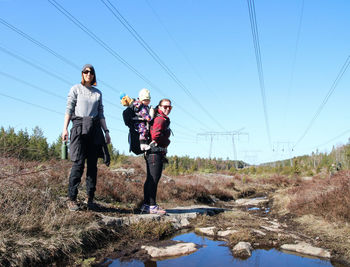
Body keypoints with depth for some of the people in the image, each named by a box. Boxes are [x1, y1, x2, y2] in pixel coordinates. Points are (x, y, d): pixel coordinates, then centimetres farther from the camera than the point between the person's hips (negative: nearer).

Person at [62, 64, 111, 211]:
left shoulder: (98, 93, 19)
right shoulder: (76, 89, 9)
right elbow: (69, 109, 1)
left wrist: (106, 131, 10)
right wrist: (65, 128, -9)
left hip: (95, 128, 4)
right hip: (79, 126, -3)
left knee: (93, 164, 0)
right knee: (78, 163, -12)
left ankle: (90, 198, 4)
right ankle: (71, 198, -7)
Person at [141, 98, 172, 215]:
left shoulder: (164, 119, 21)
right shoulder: (161, 119, -11)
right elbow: (156, 134, -25)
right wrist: (167, 142, -8)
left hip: (152, 153, 11)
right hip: (156, 152, -11)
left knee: (150, 179, 13)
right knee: (153, 179, -9)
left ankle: (146, 205, 19)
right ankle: (152, 206, -7)